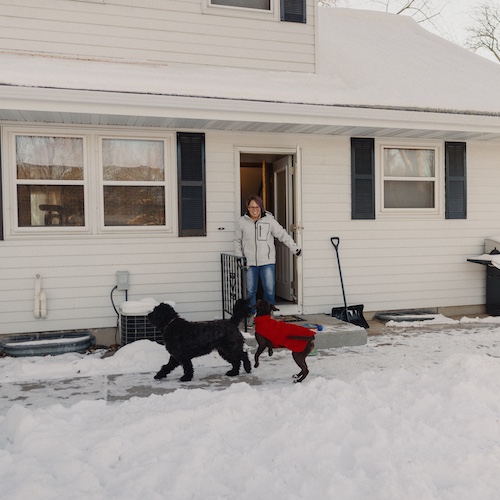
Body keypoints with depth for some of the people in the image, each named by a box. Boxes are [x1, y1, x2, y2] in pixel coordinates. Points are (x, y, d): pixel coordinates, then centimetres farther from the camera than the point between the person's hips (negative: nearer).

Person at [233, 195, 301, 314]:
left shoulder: (269, 220, -1)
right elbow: (237, 241, 9)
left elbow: (283, 234, 3)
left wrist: (295, 248, 0)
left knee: (270, 290, -1)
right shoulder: (242, 221, 2)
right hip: (249, 263, 1)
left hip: (267, 261, -1)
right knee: (249, 291, 6)